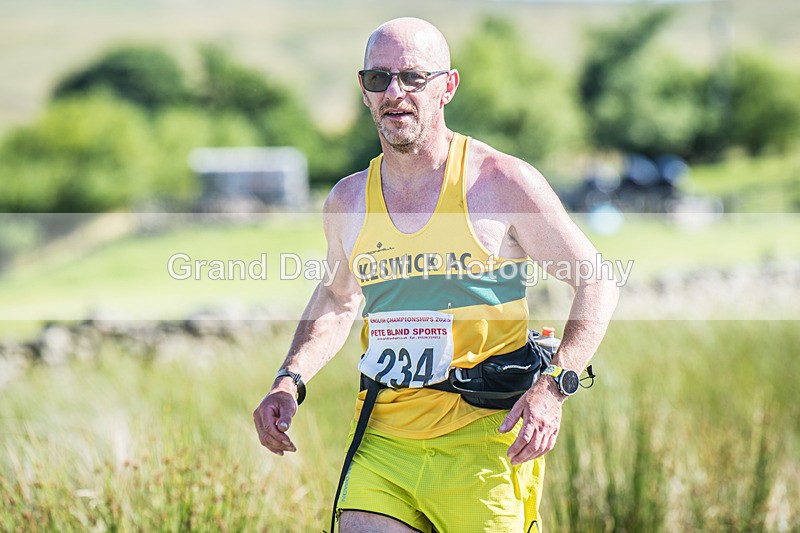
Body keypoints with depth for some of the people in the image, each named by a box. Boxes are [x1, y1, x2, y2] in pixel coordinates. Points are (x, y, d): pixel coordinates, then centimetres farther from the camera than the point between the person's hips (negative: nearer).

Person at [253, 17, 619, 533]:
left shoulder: (502, 181, -4)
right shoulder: (348, 201, 9)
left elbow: (597, 281, 0)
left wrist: (552, 388, -13)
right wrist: (289, 381, 12)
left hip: (486, 439, -3)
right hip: (383, 444, 3)